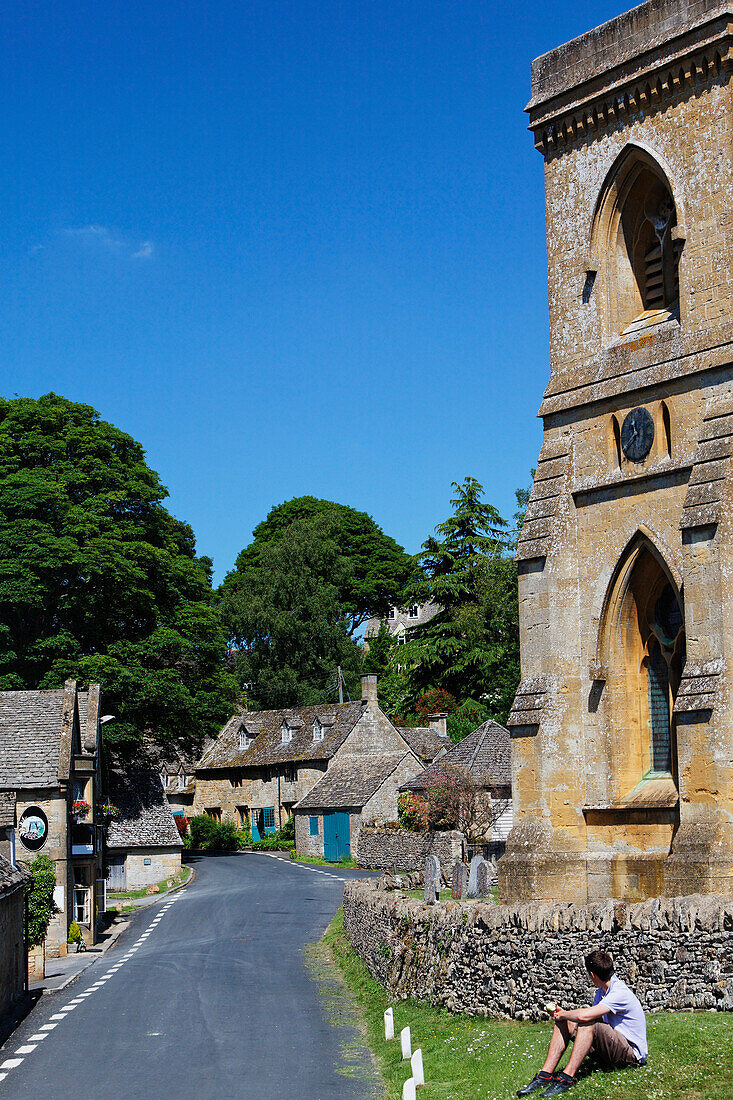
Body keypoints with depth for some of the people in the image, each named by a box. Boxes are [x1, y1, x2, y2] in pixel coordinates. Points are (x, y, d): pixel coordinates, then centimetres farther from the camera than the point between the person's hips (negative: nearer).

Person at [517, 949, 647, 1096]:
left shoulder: (620, 993, -21)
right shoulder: (602, 991, 10)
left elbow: (584, 1016, -31)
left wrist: (563, 1014, -13)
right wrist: (562, 1012, 13)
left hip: (632, 1054, -9)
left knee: (587, 1024, -32)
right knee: (563, 1022, -4)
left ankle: (567, 1078, -32)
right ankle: (545, 1075, -16)